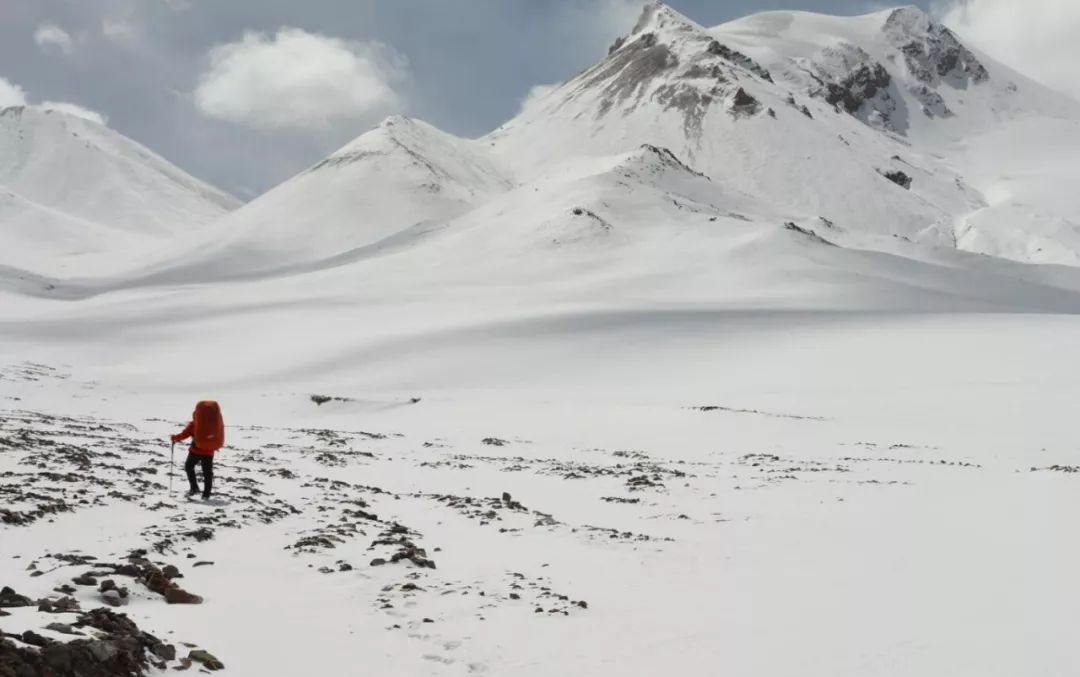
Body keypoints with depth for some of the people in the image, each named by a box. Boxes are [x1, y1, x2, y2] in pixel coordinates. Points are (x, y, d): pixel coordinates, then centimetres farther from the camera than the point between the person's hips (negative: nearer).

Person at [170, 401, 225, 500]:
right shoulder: (215, 424, -1)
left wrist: (174, 438, 6)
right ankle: (206, 494, 9)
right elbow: (219, 438, 9)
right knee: (207, 472, 9)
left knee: (189, 467, 19)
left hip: (196, 451, -3)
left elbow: (184, 434, -12)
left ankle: (194, 488, 10)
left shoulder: (194, 424, -13)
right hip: (209, 452, 3)